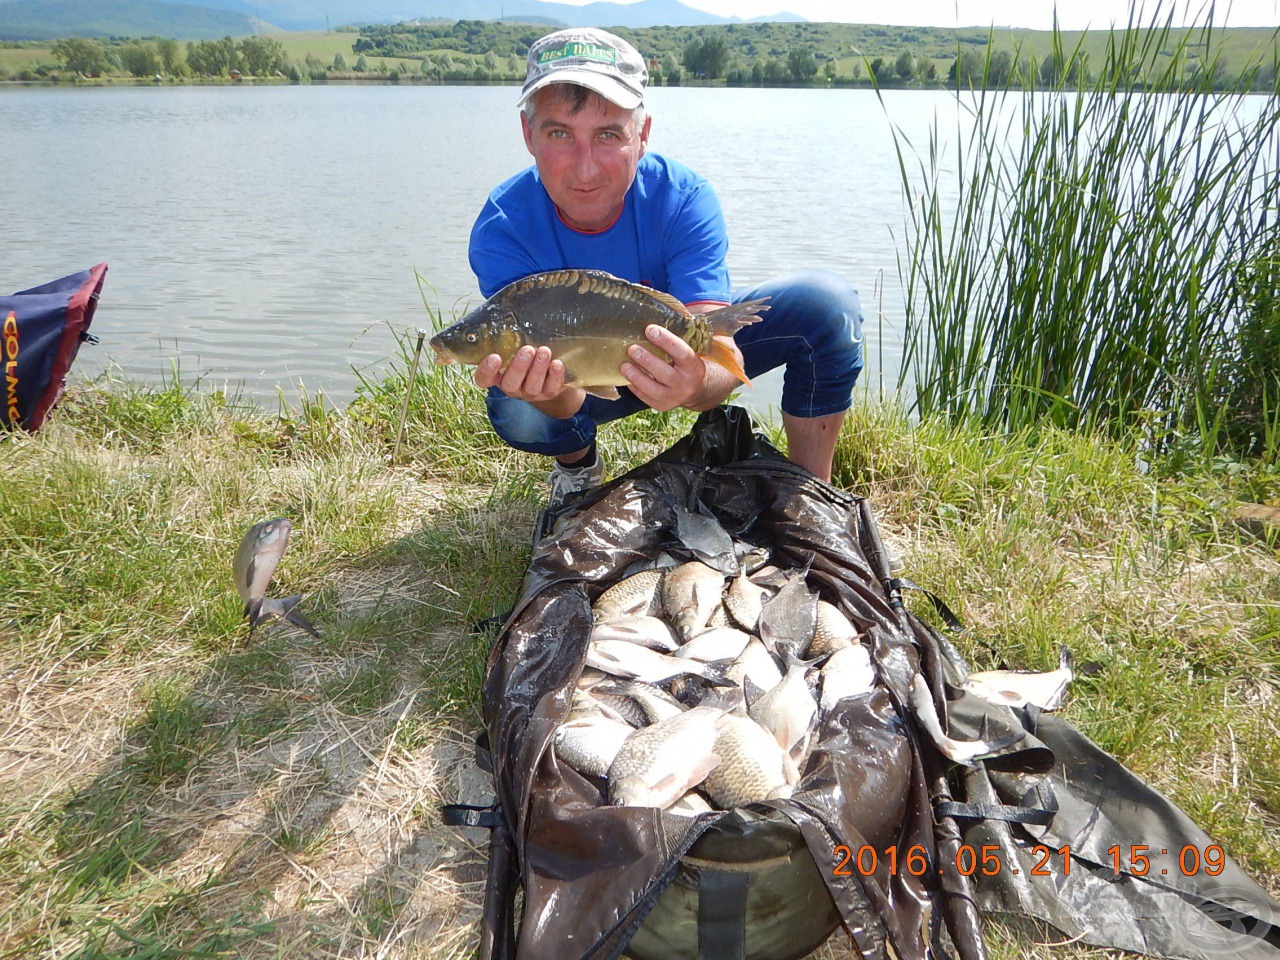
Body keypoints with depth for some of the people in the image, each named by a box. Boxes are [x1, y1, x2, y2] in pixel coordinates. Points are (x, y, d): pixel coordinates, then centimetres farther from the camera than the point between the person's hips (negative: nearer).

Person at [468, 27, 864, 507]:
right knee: (518, 412, -34)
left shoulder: (683, 198, -28)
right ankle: (578, 461, 5)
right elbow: (564, 398, -32)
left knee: (827, 302, -23)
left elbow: (721, 359, -36)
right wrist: (552, 391, -57)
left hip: (687, 345, 1)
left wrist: (697, 382, -61)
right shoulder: (502, 230, -27)